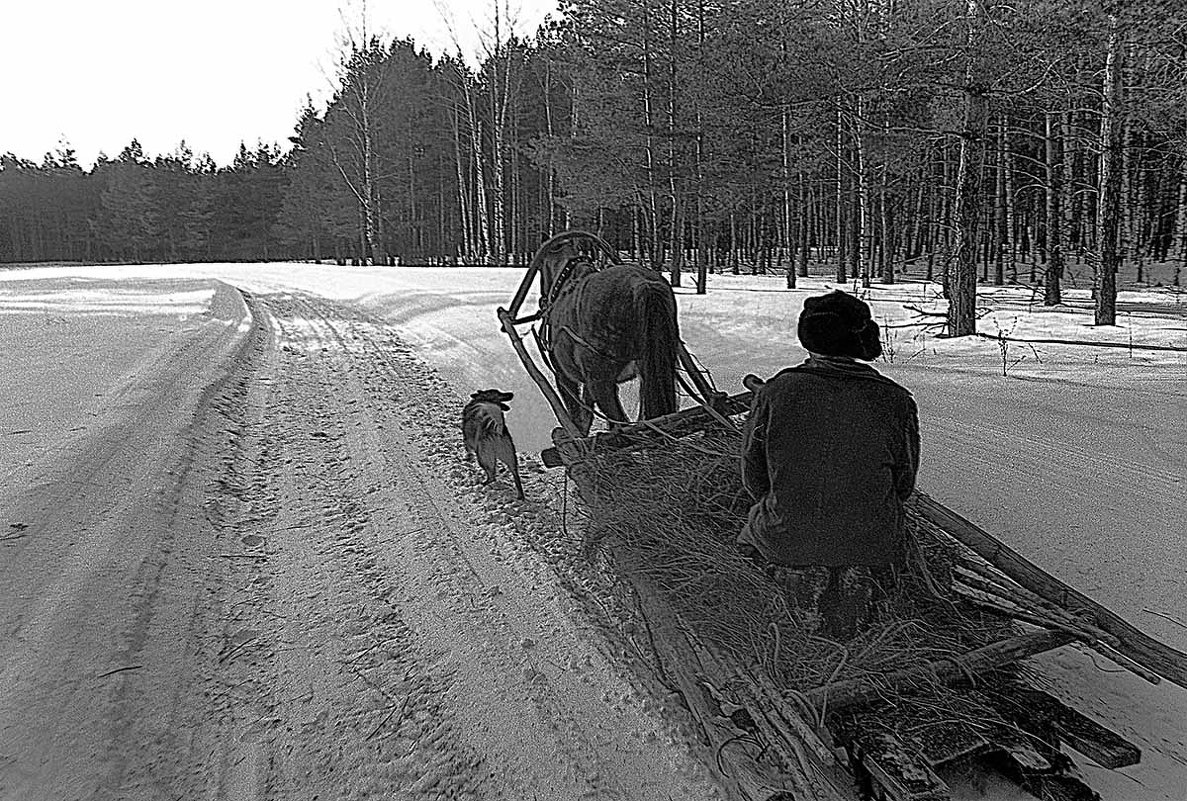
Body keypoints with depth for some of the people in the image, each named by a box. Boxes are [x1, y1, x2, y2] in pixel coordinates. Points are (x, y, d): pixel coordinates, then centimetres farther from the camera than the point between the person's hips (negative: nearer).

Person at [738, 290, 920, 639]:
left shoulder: (773, 392, -11)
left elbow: (754, 477, 0)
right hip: (873, 545, 0)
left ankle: (798, 577, 7)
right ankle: (859, 580, 7)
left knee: (757, 519, 33)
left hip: (785, 542, 0)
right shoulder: (896, 402, -11)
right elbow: (903, 486, 2)